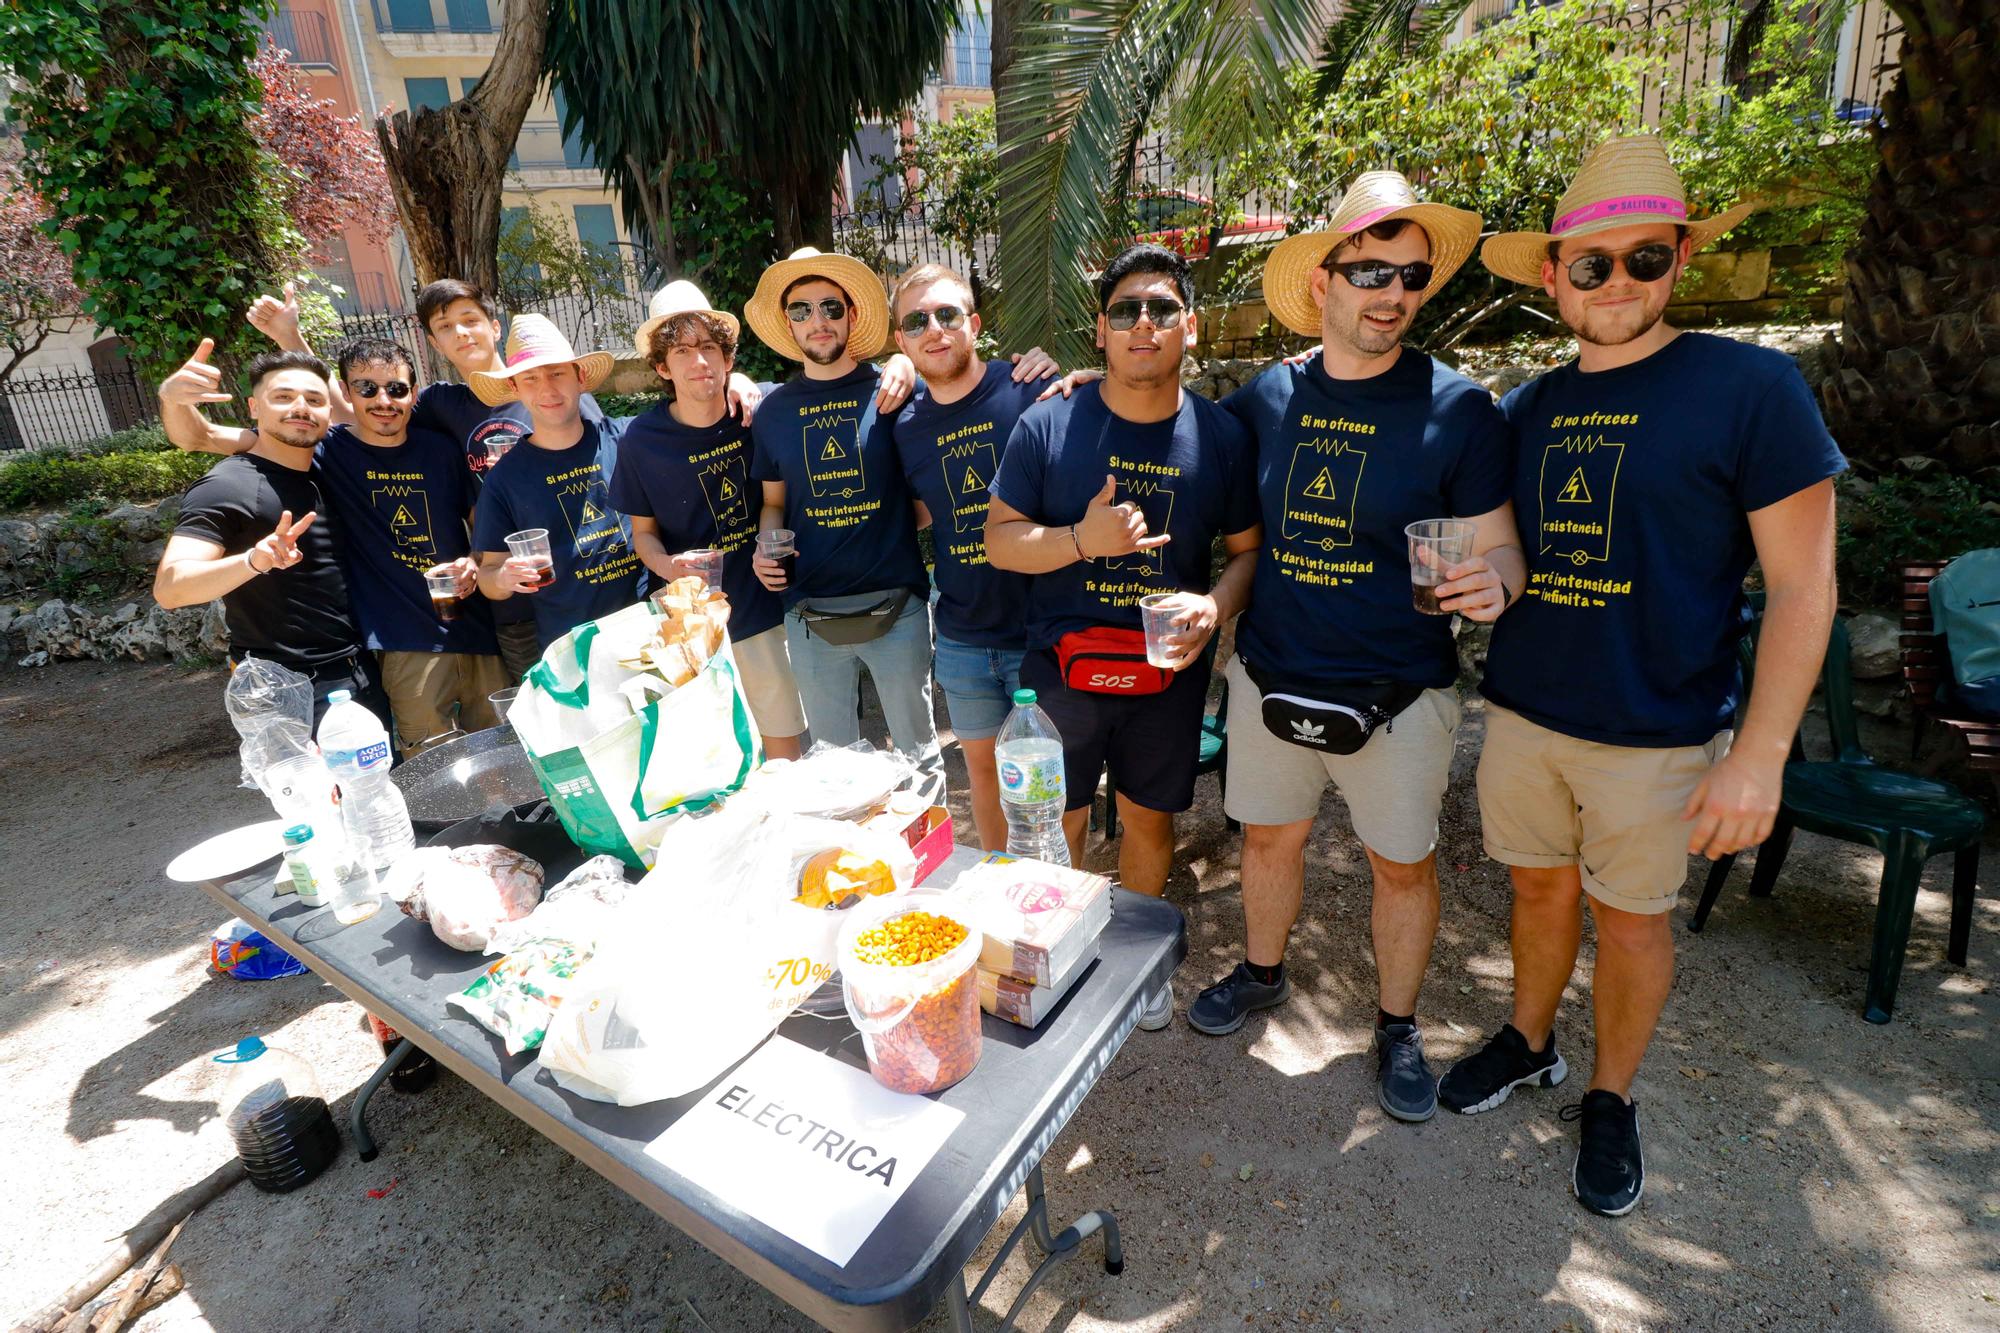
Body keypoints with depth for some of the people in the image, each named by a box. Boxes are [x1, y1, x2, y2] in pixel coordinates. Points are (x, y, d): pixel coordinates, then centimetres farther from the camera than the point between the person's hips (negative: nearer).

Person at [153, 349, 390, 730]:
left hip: (363, 671, 8)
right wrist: (253, 560, -42)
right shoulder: (228, 486, -15)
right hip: (294, 692, -7)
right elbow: (168, 588, -25)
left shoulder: (320, 473, 7)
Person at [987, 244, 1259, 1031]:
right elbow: (999, 539, -5)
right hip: (1063, 666, -1)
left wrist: (1216, 604, -17)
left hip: (1168, 671, 2)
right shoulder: (1047, 425, -7)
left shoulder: (1221, 434, -2)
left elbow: (1249, 548, 3)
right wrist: (1083, 539, -22)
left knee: (1149, 818, 17)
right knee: (1057, 827, 10)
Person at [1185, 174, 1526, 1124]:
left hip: (1396, 691, -2)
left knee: (1402, 863, 12)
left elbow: (1501, 549, -7)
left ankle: (1397, 1026, 36)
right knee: (1269, 835, 18)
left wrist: (1492, 581, -30)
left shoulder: (1457, 409, -9)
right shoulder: (1267, 398, -1)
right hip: (1270, 677, 3)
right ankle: (1262, 973, 44)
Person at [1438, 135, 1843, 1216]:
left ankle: (1611, 1099, 34)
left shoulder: (1749, 386, -10)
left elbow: (1801, 584, -10)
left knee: (1629, 917, 11)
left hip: (1657, 731, -3)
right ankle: (1529, 1042, 41)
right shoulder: (1529, 409, 5)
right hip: (1525, 710, 4)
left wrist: (1759, 755, -17)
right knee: (1542, 886, 18)